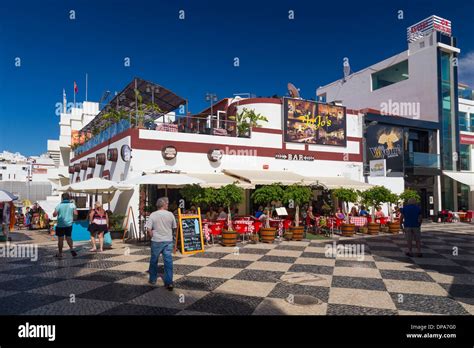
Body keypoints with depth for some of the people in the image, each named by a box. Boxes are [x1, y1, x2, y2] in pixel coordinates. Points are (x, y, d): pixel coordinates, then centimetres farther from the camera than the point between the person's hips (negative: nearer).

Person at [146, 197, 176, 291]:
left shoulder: (153, 215, -6)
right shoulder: (170, 214, -3)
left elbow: (149, 229, -10)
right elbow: (174, 228, 6)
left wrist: (152, 237, 6)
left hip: (156, 241, 0)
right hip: (168, 241, 0)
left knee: (154, 261, 16)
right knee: (168, 261, 1)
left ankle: (153, 280, 29)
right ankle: (169, 282, -2)